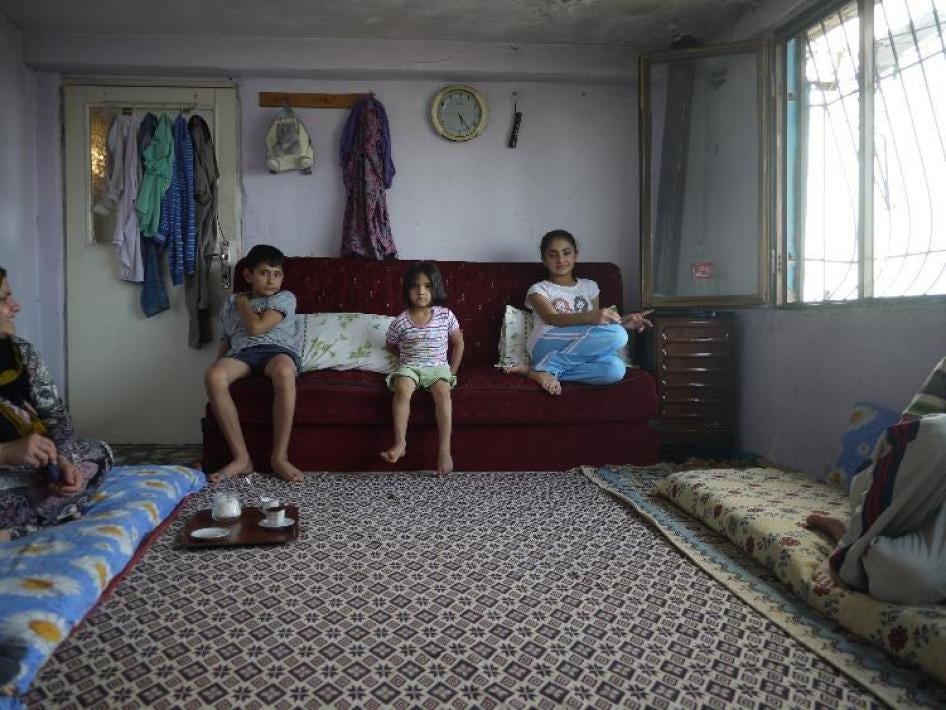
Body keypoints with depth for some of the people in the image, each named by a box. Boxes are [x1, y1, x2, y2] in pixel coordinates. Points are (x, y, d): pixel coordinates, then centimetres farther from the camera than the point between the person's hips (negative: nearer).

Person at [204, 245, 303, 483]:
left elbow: (257, 327, -2)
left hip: (278, 350, -3)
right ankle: (241, 457, -27)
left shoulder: (285, 298, 13)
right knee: (213, 375, -35)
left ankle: (279, 456, -32)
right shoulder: (230, 303, 27)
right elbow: (225, 342, 27)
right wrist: (219, 366, 8)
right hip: (241, 353, 3)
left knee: (283, 370, -43)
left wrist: (243, 303, 15)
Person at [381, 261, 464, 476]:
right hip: (409, 367, 0)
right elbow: (391, 346, 16)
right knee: (402, 389, -33)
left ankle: (445, 449, -28)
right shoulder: (400, 322, -3)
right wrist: (407, 359, 6)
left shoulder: (445, 315, -2)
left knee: (443, 392, -31)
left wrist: (452, 371, 5)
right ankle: (400, 443, -28)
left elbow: (458, 343, 10)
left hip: (438, 367, 0)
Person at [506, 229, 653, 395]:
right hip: (548, 346, -5)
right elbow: (552, 319, -9)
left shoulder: (589, 286, 24)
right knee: (615, 334, -29)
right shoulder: (538, 289, 10)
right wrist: (589, 317, -27)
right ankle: (548, 369, -24)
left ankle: (540, 371, -25)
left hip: (581, 350, 5)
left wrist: (622, 322, -4)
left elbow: (597, 323, 18)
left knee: (616, 368, -32)